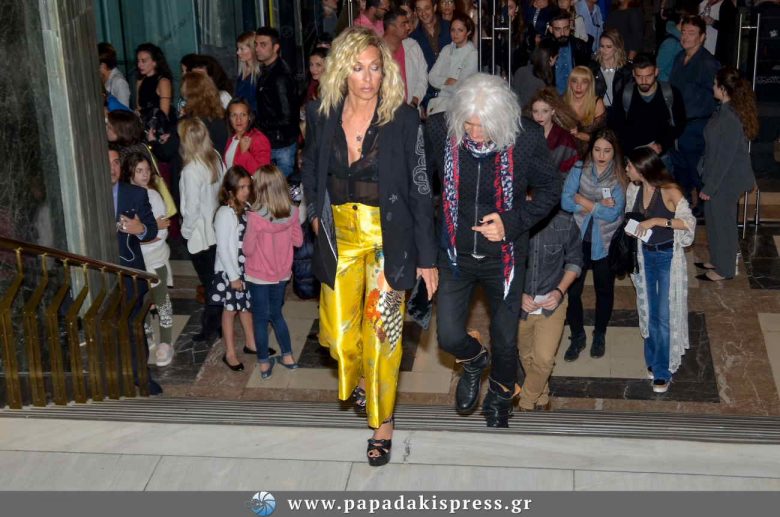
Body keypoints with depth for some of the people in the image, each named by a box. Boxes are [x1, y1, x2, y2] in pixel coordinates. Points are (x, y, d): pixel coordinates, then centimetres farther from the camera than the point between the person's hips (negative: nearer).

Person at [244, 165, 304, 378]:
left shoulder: (256, 217, -25)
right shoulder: (292, 212, -13)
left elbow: (248, 249, -16)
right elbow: (298, 240, 1)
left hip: (258, 276, -4)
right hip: (281, 274, 4)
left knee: (260, 319, 11)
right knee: (276, 314, 24)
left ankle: (264, 364, 20)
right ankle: (288, 356, 30)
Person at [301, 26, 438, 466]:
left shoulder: (404, 119, -13)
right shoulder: (321, 116, -3)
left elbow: (420, 190, -9)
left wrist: (427, 257, -9)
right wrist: (315, 211, 12)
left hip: (388, 239, -3)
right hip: (340, 237, 3)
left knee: (381, 335, 2)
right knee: (338, 335, 6)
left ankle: (383, 422, 23)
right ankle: (361, 375, 42)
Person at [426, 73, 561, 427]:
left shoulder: (527, 139, -21)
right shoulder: (439, 130, -19)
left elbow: (550, 189, -5)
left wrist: (512, 222, -19)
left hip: (504, 255, -1)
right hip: (455, 253, 1)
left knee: (505, 341, 12)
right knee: (449, 336, 0)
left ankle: (499, 399, 45)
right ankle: (474, 361, 39)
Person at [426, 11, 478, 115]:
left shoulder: (472, 53, -5)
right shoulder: (447, 50, 13)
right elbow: (431, 77, 5)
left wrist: (441, 83, 3)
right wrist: (447, 81, -11)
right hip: (442, 97, 5)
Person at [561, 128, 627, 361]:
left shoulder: (620, 178, -9)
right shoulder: (579, 170, -5)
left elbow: (612, 213, -18)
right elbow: (565, 202, -14)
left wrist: (582, 199, -15)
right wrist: (598, 205, -19)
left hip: (605, 243, 0)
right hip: (578, 240, 1)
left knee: (604, 290, 15)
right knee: (572, 290, 1)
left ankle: (600, 335, 37)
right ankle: (577, 336, 23)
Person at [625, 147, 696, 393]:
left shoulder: (669, 191, -19)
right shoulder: (634, 189, -2)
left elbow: (689, 222, -22)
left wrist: (658, 221, -29)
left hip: (668, 257, -5)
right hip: (645, 255, 5)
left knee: (665, 315, -1)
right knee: (649, 311, 15)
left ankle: (663, 371, 10)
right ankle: (653, 359, 31)